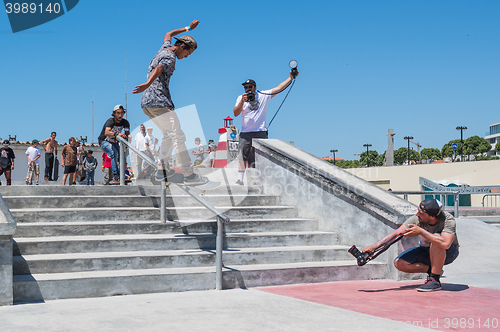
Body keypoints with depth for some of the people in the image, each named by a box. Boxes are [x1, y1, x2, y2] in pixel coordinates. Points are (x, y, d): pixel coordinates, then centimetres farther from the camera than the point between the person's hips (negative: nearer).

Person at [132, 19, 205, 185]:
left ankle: (163, 170, 12)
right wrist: (148, 84, -50)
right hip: (159, 101, -10)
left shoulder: (165, 47, 18)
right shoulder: (170, 57, -11)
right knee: (178, 137, -10)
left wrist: (188, 28, 48)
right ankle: (189, 174, -12)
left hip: (146, 103, 10)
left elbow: (168, 34, 41)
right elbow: (159, 69, -32)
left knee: (169, 135, 17)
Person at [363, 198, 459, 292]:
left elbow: (445, 244, -48)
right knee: (399, 263, -17)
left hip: (449, 253, -4)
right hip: (427, 251, 4)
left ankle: (435, 280, -27)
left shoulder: (448, 220, -31)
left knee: (436, 237, -38)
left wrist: (421, 231, -42)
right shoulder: (417, 219, -21)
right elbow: (396, 234, -22)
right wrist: (374, 246, -32)